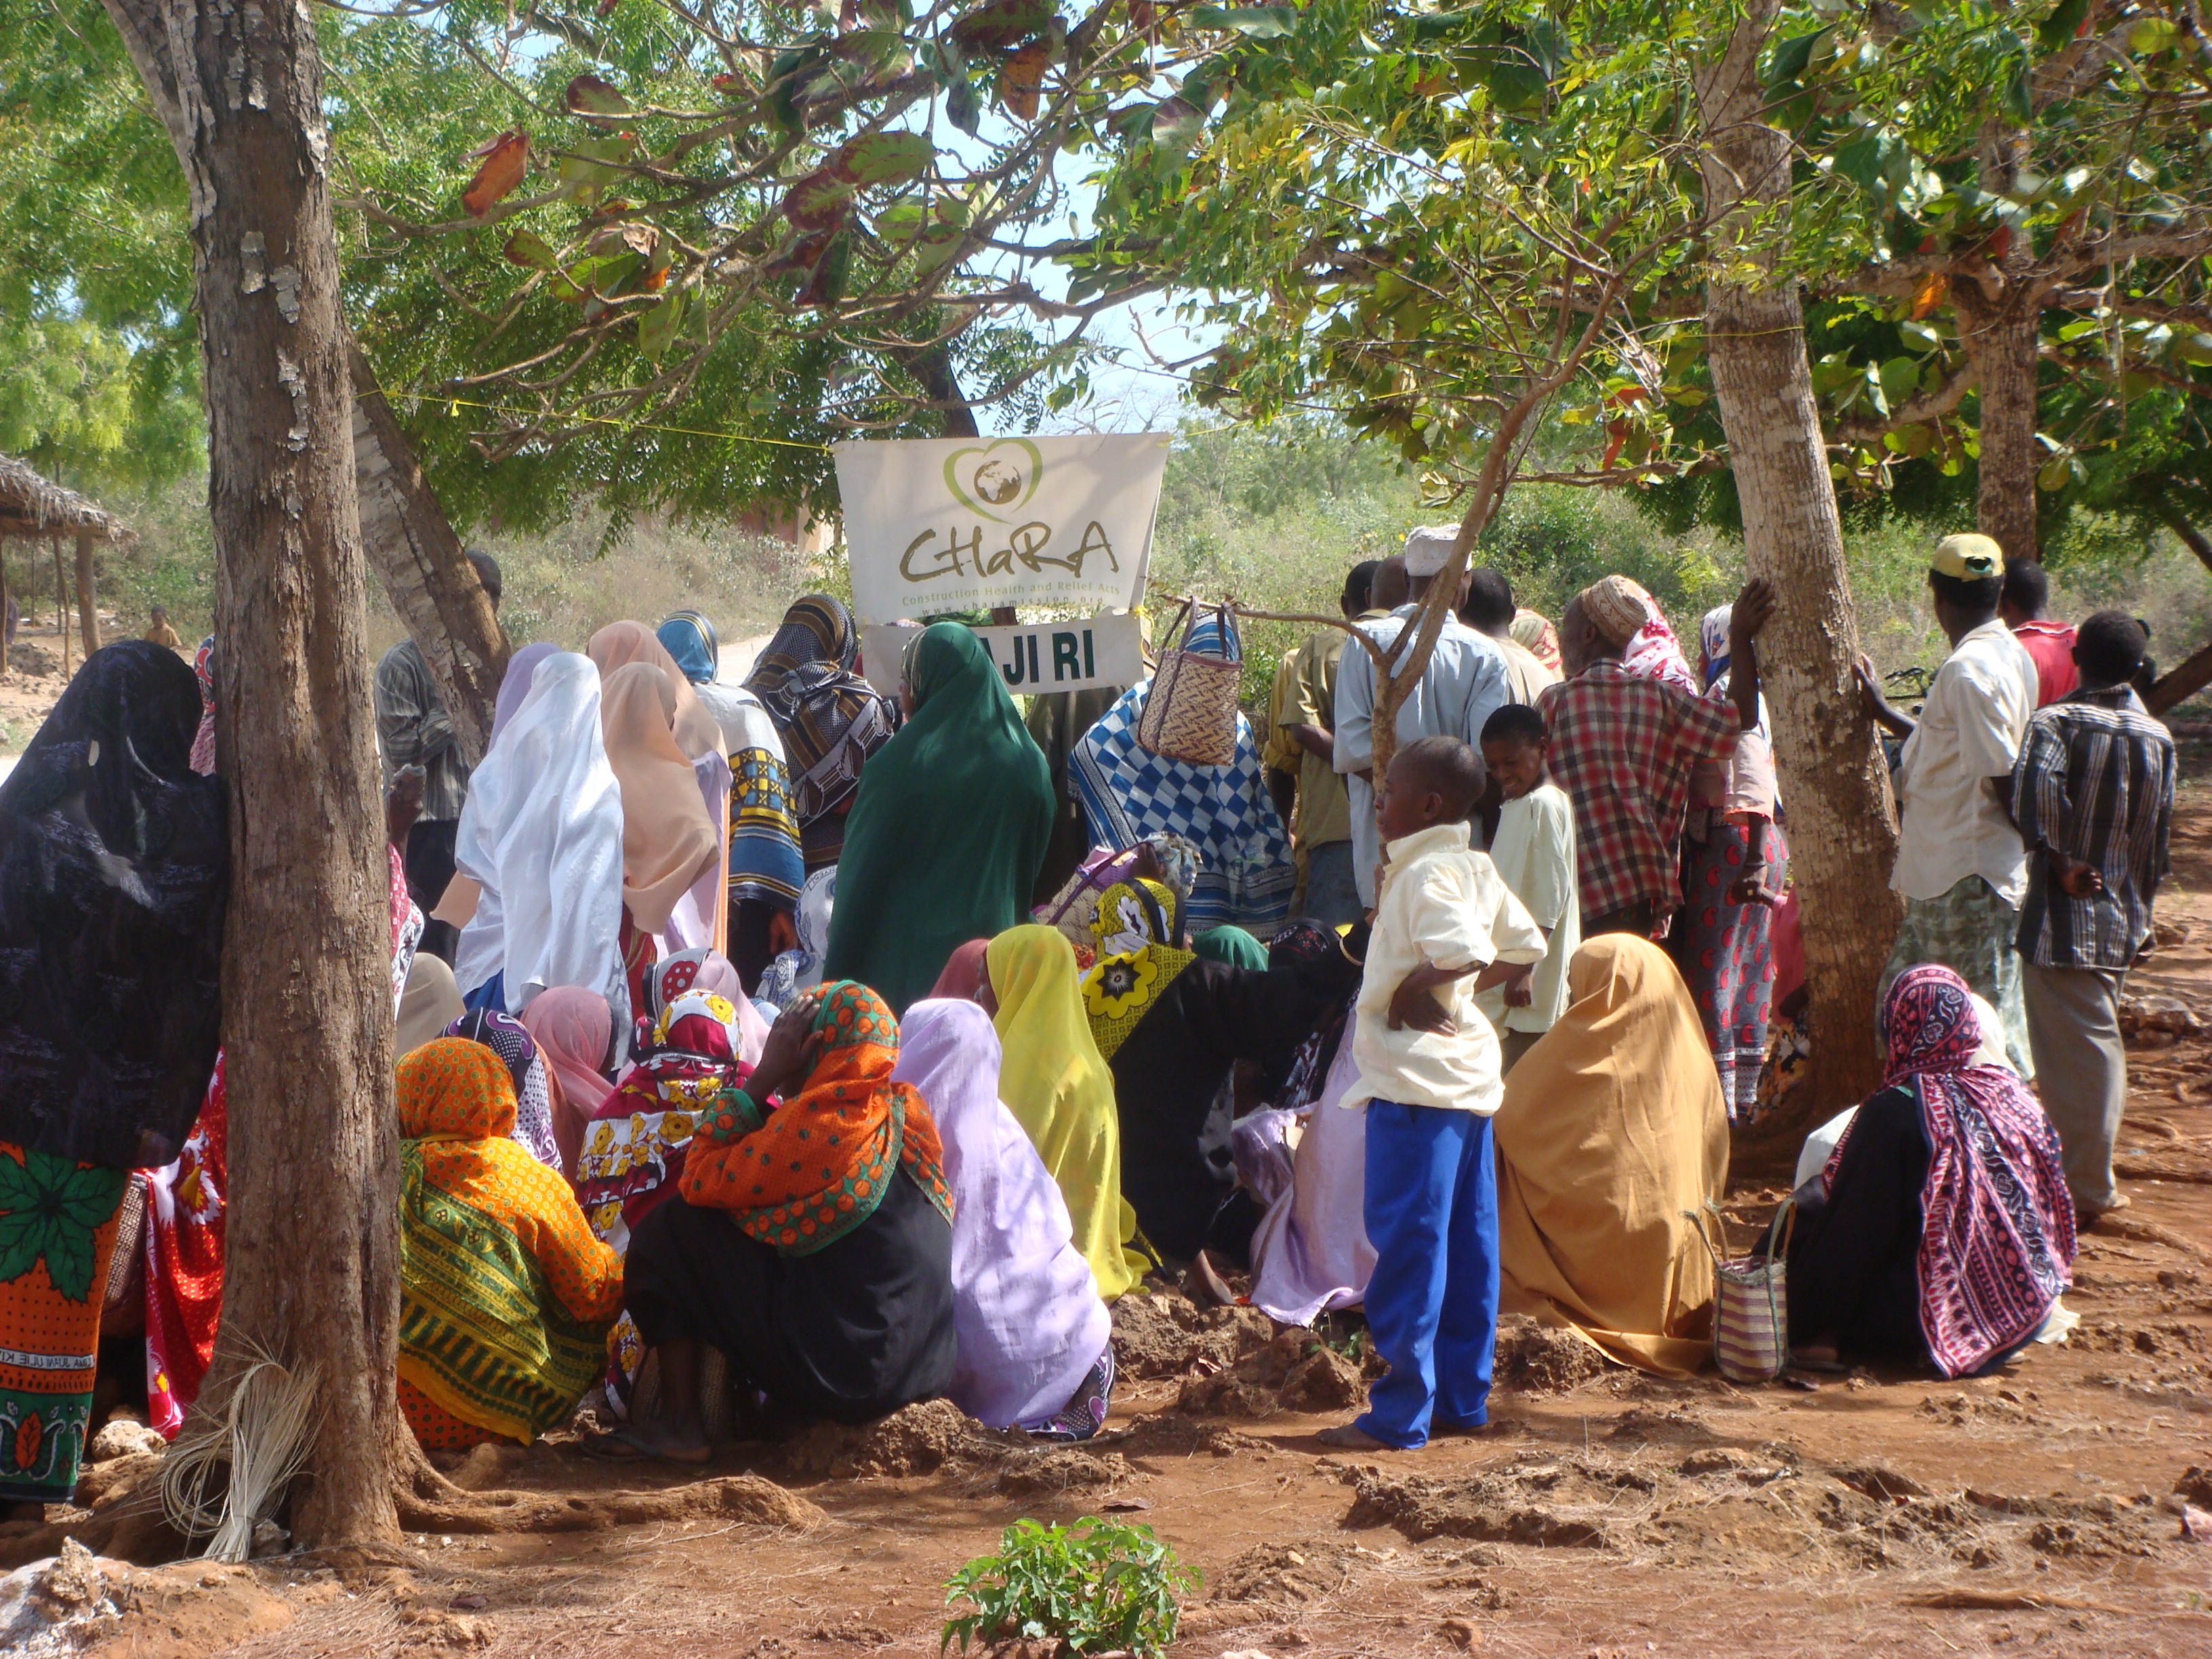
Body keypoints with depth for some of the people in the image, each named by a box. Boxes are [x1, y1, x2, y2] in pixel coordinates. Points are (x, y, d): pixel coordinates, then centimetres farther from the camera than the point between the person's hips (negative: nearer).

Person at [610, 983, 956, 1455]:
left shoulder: (819, 1125, -17)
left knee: (671, 1230, 2)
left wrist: (764, 1076, -5)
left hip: (840, 1376, -8)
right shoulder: (906, 1110, 5)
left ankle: (679, 1424, 5)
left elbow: (702, 1178, -6)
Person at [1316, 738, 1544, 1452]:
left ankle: (1400, 1412, -4)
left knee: (1407, 1246, -6)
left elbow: (1462, 950, -31)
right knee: (1466, 1246, 13)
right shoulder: (1476, 868, 13)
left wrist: (1414, 987, -15)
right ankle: (1462, 1396, 19)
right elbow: (1525, 948, 19)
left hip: (1416, 1078, -10)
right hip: (1469, 1077, 10)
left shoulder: (1427, 872, -15)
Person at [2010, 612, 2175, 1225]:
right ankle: (2092, 1182, 26)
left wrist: (2059, 861, -19)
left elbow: (2036, 784, -31)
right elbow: (2159, 844, 10)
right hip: (2123, 920, 6)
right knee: (2096, 1047, 18)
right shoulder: (2158, 739, 5)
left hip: (2065, 919, -5)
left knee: (2076, 1054, 0)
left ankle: (2087, 1191, 4)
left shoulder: (2055, 721, -10)